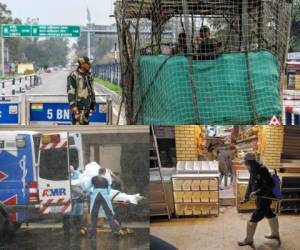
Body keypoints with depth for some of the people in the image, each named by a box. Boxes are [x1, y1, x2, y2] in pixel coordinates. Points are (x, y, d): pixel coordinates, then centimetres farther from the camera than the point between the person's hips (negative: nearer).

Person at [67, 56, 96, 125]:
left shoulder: (89, 75, 14)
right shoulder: (74, 76, -11)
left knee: (85, 123, 12)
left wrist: (93, 103, 20)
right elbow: (70, 92, -15)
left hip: (87, 106, 8)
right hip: (78, 106, -8)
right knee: (77, 124, -11)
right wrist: (73, 105, -21)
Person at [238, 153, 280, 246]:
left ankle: (248, 239, 12)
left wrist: (256, 193, -32)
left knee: (254, 219, -2)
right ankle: (275, 234, 43)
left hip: (264, 199, -9)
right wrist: (246, 197, 18)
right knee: (270, 215, 25)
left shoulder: (262, 170, -25)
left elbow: (270, 185, -29)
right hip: (259, 199, 9)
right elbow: (250, 185, 17)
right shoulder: (253, 171, 4)